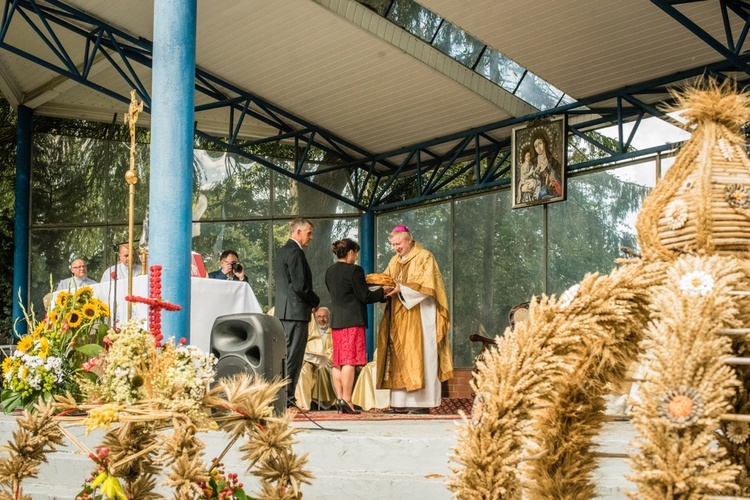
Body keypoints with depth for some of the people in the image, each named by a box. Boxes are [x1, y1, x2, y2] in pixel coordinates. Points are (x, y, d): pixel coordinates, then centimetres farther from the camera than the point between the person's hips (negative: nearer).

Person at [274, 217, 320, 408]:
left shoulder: (282, 251, 19)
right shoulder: (295, 252, -12)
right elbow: (300, 285, -19)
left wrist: (311, 301, 17)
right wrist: (315, 301, -2)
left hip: (282, 311, 10)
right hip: (296, 312, -10)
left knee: (285, 356, 12)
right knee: (293, 357, -8)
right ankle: (287, 398, -7)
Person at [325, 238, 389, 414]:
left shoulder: (330, 272, 11)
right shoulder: (354, 270, -12)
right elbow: (365, 297, -11)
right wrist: (382, 291, 4)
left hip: (335, 320, 8)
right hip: (353, 320, -7)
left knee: (338, 362, 10)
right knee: (350, 360, -7)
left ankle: (340, 398, 11)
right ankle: (346, 400, -10)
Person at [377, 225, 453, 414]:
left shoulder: (424, 257, -2)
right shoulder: (395, 261, 19)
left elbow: (426, 285, -13)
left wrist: (402, 289, -20)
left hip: (419, 316, -6)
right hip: (398, 318, 7)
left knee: (418, 355, -9)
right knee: (399, 358, 1)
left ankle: (421, 402, -8)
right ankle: (401, 402, 0)